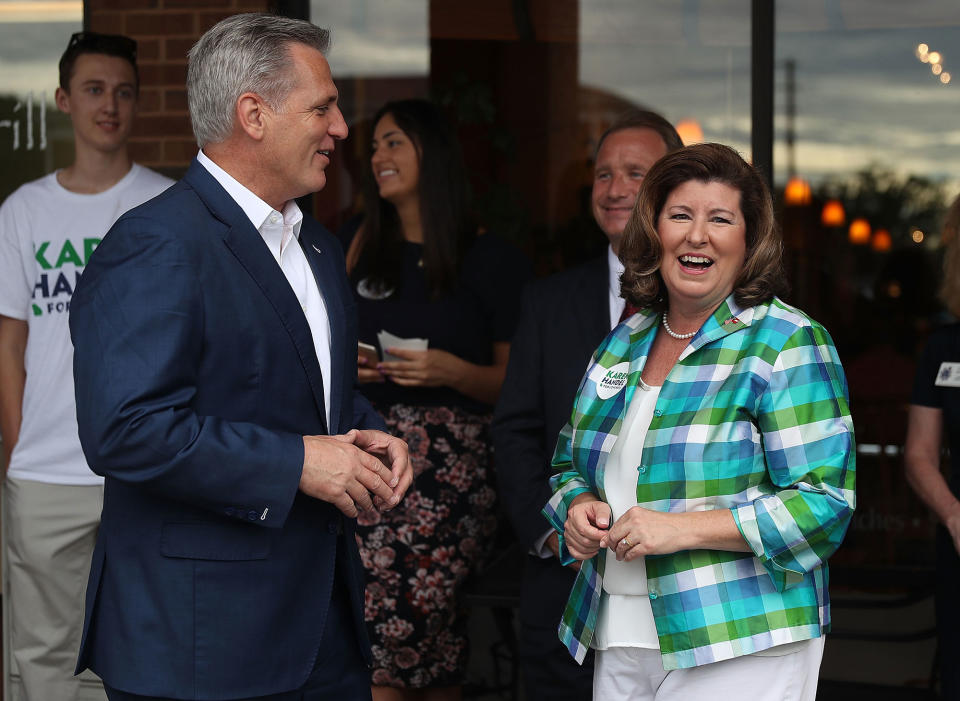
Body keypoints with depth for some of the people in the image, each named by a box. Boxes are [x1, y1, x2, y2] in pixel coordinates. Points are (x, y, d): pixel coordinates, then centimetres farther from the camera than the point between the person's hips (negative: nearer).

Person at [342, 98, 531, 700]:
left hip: (451, 464, -4)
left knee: (381, 627, -14)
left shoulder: (490, 260, 2)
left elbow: (516, 381, 3)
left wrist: (452, 371, -13)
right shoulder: (363, 250, 15)